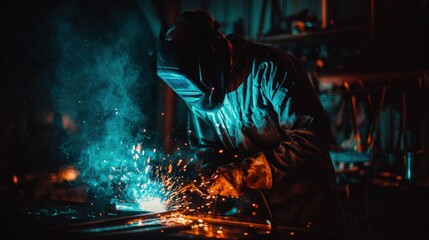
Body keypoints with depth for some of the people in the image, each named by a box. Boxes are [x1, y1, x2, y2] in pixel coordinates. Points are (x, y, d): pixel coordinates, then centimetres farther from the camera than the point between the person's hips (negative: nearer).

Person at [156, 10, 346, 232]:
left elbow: (313, 136, -26)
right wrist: (222, 175, -15)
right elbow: (206, 149, 8)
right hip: (258, 205, 5)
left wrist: (247, 172, -30)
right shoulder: (202, 91, -3)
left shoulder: (268, 68, -21)